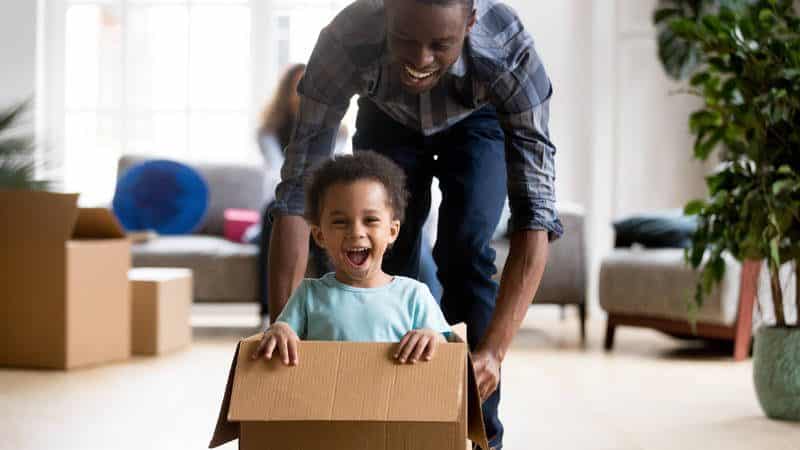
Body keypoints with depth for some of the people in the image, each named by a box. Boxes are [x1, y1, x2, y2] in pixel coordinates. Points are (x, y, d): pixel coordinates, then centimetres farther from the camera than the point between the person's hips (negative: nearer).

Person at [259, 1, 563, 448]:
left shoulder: (510, 54, -43)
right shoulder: (344, 43, -41)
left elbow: (535, 213, -45)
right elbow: (297, 191, -40)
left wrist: (493, 350, -55)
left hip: (477, 121, -1)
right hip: (388, 121, 1)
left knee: (466, 248, -20)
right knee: (391, 254, -8)